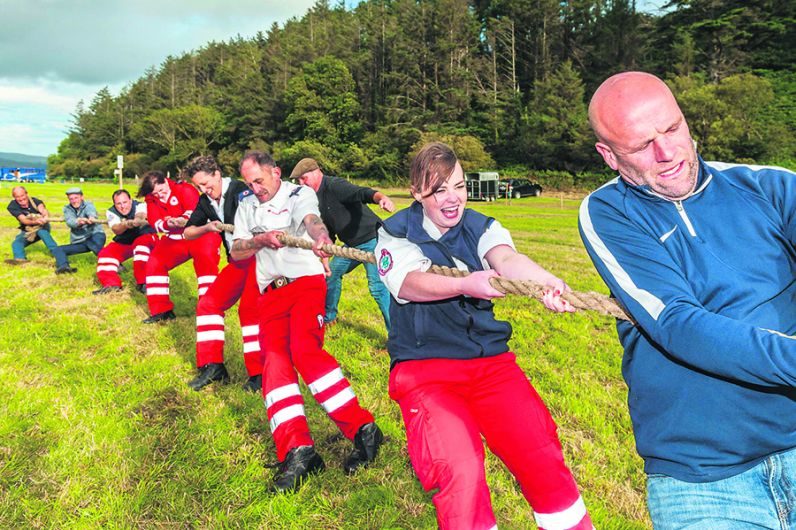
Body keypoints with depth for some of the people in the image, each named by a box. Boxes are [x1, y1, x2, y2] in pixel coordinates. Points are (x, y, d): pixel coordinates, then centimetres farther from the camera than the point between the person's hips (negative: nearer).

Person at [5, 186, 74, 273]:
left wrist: (45, 217, -62)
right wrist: (35, 221, -49)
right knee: (16, 243, -20)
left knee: (42, 231, -36)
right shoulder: (12, 207, -12)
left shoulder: (35, 201, -16)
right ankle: (20, 259, -52)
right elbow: (23, 220, -27)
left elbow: (43, 210, -38)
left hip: (41, 227, -5)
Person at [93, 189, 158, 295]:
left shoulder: (140, 206, -21)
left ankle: (142, 283, -36)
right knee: (105, 253, -17)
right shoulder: (111, 212, -12)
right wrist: (125, 225, -55)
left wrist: (138, 220, -73)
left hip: (146, 237, -4)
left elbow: (140, 215, -47)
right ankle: (111, 285, -16)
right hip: (124, 243, 4)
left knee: (141, 243, -37)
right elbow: (116, 230, -31)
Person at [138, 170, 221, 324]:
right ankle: (161, 310, 5)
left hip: (200, 235, -6)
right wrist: (167, 225, -34)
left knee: (206, 262, -28)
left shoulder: (184, 189, -15)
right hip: (175, 240, 6)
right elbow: (155, 222, -11)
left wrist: (184, 220, -49)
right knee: (154, 263, -5)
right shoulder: (151, 200, 3)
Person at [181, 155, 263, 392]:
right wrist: (207, 227, -7)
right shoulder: (206, 201, 9)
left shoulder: (239, 190, -14)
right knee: (208, 303, 5)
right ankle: (212, 366, 11)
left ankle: (259, 373, -11)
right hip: (238, 261, 9)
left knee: (249, 308, -19)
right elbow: (188, 233, 12)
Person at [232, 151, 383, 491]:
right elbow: (236, 252, 13)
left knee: (304, 350, -26)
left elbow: (311, 220, -23)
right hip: (270, 294, 5)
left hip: (306, 281, -5)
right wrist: (261, 240, -9)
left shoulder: (299, 194, 1)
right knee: (274, 362, -16)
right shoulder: (247, 207, 19)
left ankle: (362, 429, -22)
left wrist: (320, 237, -47)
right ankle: (296, 450, -22)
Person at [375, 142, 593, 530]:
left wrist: (547, 282, -39)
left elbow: (506, 258, -16)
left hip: (490, 361, 3)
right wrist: (466, 284, -38)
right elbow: (412, 283, -18)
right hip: (423, 368, -2)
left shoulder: (480, 227, 6)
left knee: (543, 456, -13)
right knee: (459, 469, -24)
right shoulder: (395, 233, 1)